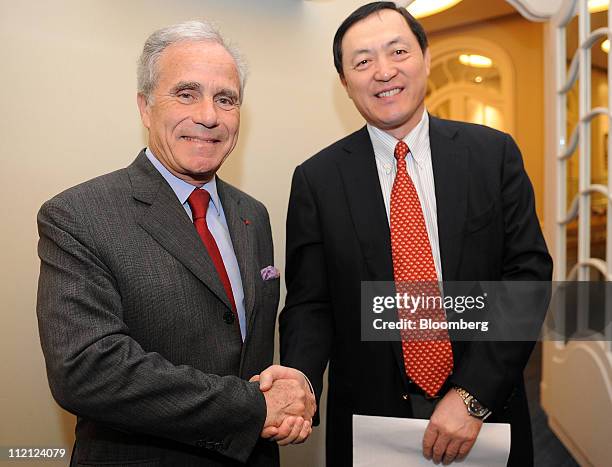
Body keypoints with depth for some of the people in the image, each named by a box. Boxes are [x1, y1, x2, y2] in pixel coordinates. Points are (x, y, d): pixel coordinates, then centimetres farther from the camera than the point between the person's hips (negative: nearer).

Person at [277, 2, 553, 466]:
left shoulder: (495, 153, -3)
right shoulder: (316, 179, -5)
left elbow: (528, 273, -6)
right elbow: (310, 303, -4)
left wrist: (473, 394, -14)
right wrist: (298, 382, -24)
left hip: (485, 415, 1)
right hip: (368, 416, 0)